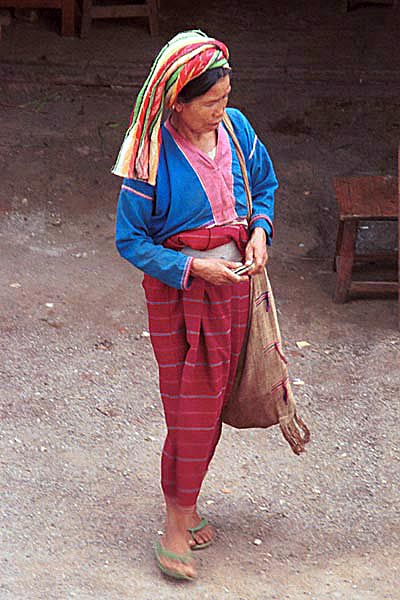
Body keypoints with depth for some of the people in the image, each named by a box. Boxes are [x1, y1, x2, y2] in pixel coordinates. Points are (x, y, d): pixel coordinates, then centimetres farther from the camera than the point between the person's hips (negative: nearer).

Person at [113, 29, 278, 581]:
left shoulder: (235, 128, -3)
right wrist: (193, 268, -20)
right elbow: (130, 239, -12)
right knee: (191, 408, -4)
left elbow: (265, 184, 15)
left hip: (233, 282, 5)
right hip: (177, 289, -5)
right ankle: (176, 528, 10)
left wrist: (259, 231, -3)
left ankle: (183, 507, 28)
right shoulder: (153, 157, -18)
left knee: (212, 403, 12)